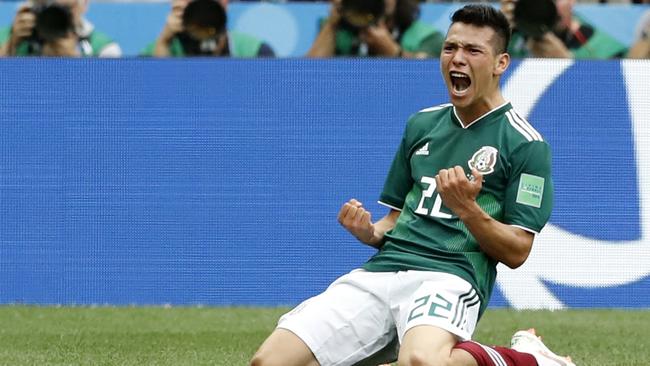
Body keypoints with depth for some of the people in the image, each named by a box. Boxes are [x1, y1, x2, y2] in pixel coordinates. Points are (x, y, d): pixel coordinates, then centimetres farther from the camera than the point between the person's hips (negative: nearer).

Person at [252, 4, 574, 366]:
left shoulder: (526, 143, 2)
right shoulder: (422, 124, 21)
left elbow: (516, 252, -2)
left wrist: (467, 209, -18)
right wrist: (370, 232, 3)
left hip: (451, 276, -6)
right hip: (382, 269, 6)